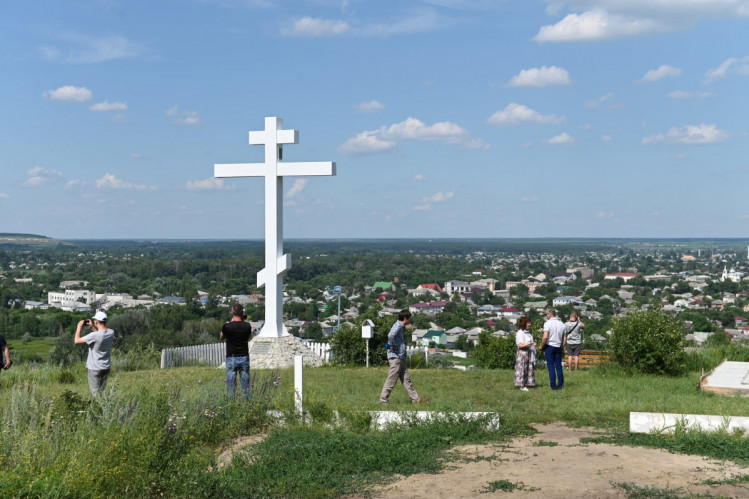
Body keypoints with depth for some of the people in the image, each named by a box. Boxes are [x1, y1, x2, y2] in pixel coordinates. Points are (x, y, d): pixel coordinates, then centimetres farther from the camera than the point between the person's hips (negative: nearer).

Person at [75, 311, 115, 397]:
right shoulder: (111, 333, -4)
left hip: (95, 368, -6)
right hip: (106, 367, 6)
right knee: (102, 391, 15)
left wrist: (79, 327, -5)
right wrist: (92, 327, 16)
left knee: (95, 392, 0)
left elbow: (77, 341, -17)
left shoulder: (94, 335, -23)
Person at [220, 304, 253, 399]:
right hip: (244, 358, 1)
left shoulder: (226, 326, -11)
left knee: (231, 385, 4)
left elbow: (221, 337, 10)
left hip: (231, 358, -1)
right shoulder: (247, 326, -6)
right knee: (245, 386, 8)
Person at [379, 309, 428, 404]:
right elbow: (391, 335, -33)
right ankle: (383, 400, 0)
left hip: (401, 357, 10)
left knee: (406, 379, 10)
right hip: (395, 357, -10)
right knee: (391, 380, -6)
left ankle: (415, 399, 13)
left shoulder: (401, 327, 18)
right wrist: (393, 347, -22)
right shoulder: (397, 326, -13)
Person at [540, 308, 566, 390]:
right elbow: (564, 338, 8)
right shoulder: (562, 324, 7)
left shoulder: (548, 323, -10)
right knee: (558, 366, 10)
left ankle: (553, 386, -1)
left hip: (549, 346, -5)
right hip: (558, 347, 5)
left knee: (551, 366, -1)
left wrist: (541, 346, -7)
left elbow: (545, 337, -19)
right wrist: (562, 347, 19)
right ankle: (560, 385, 11)